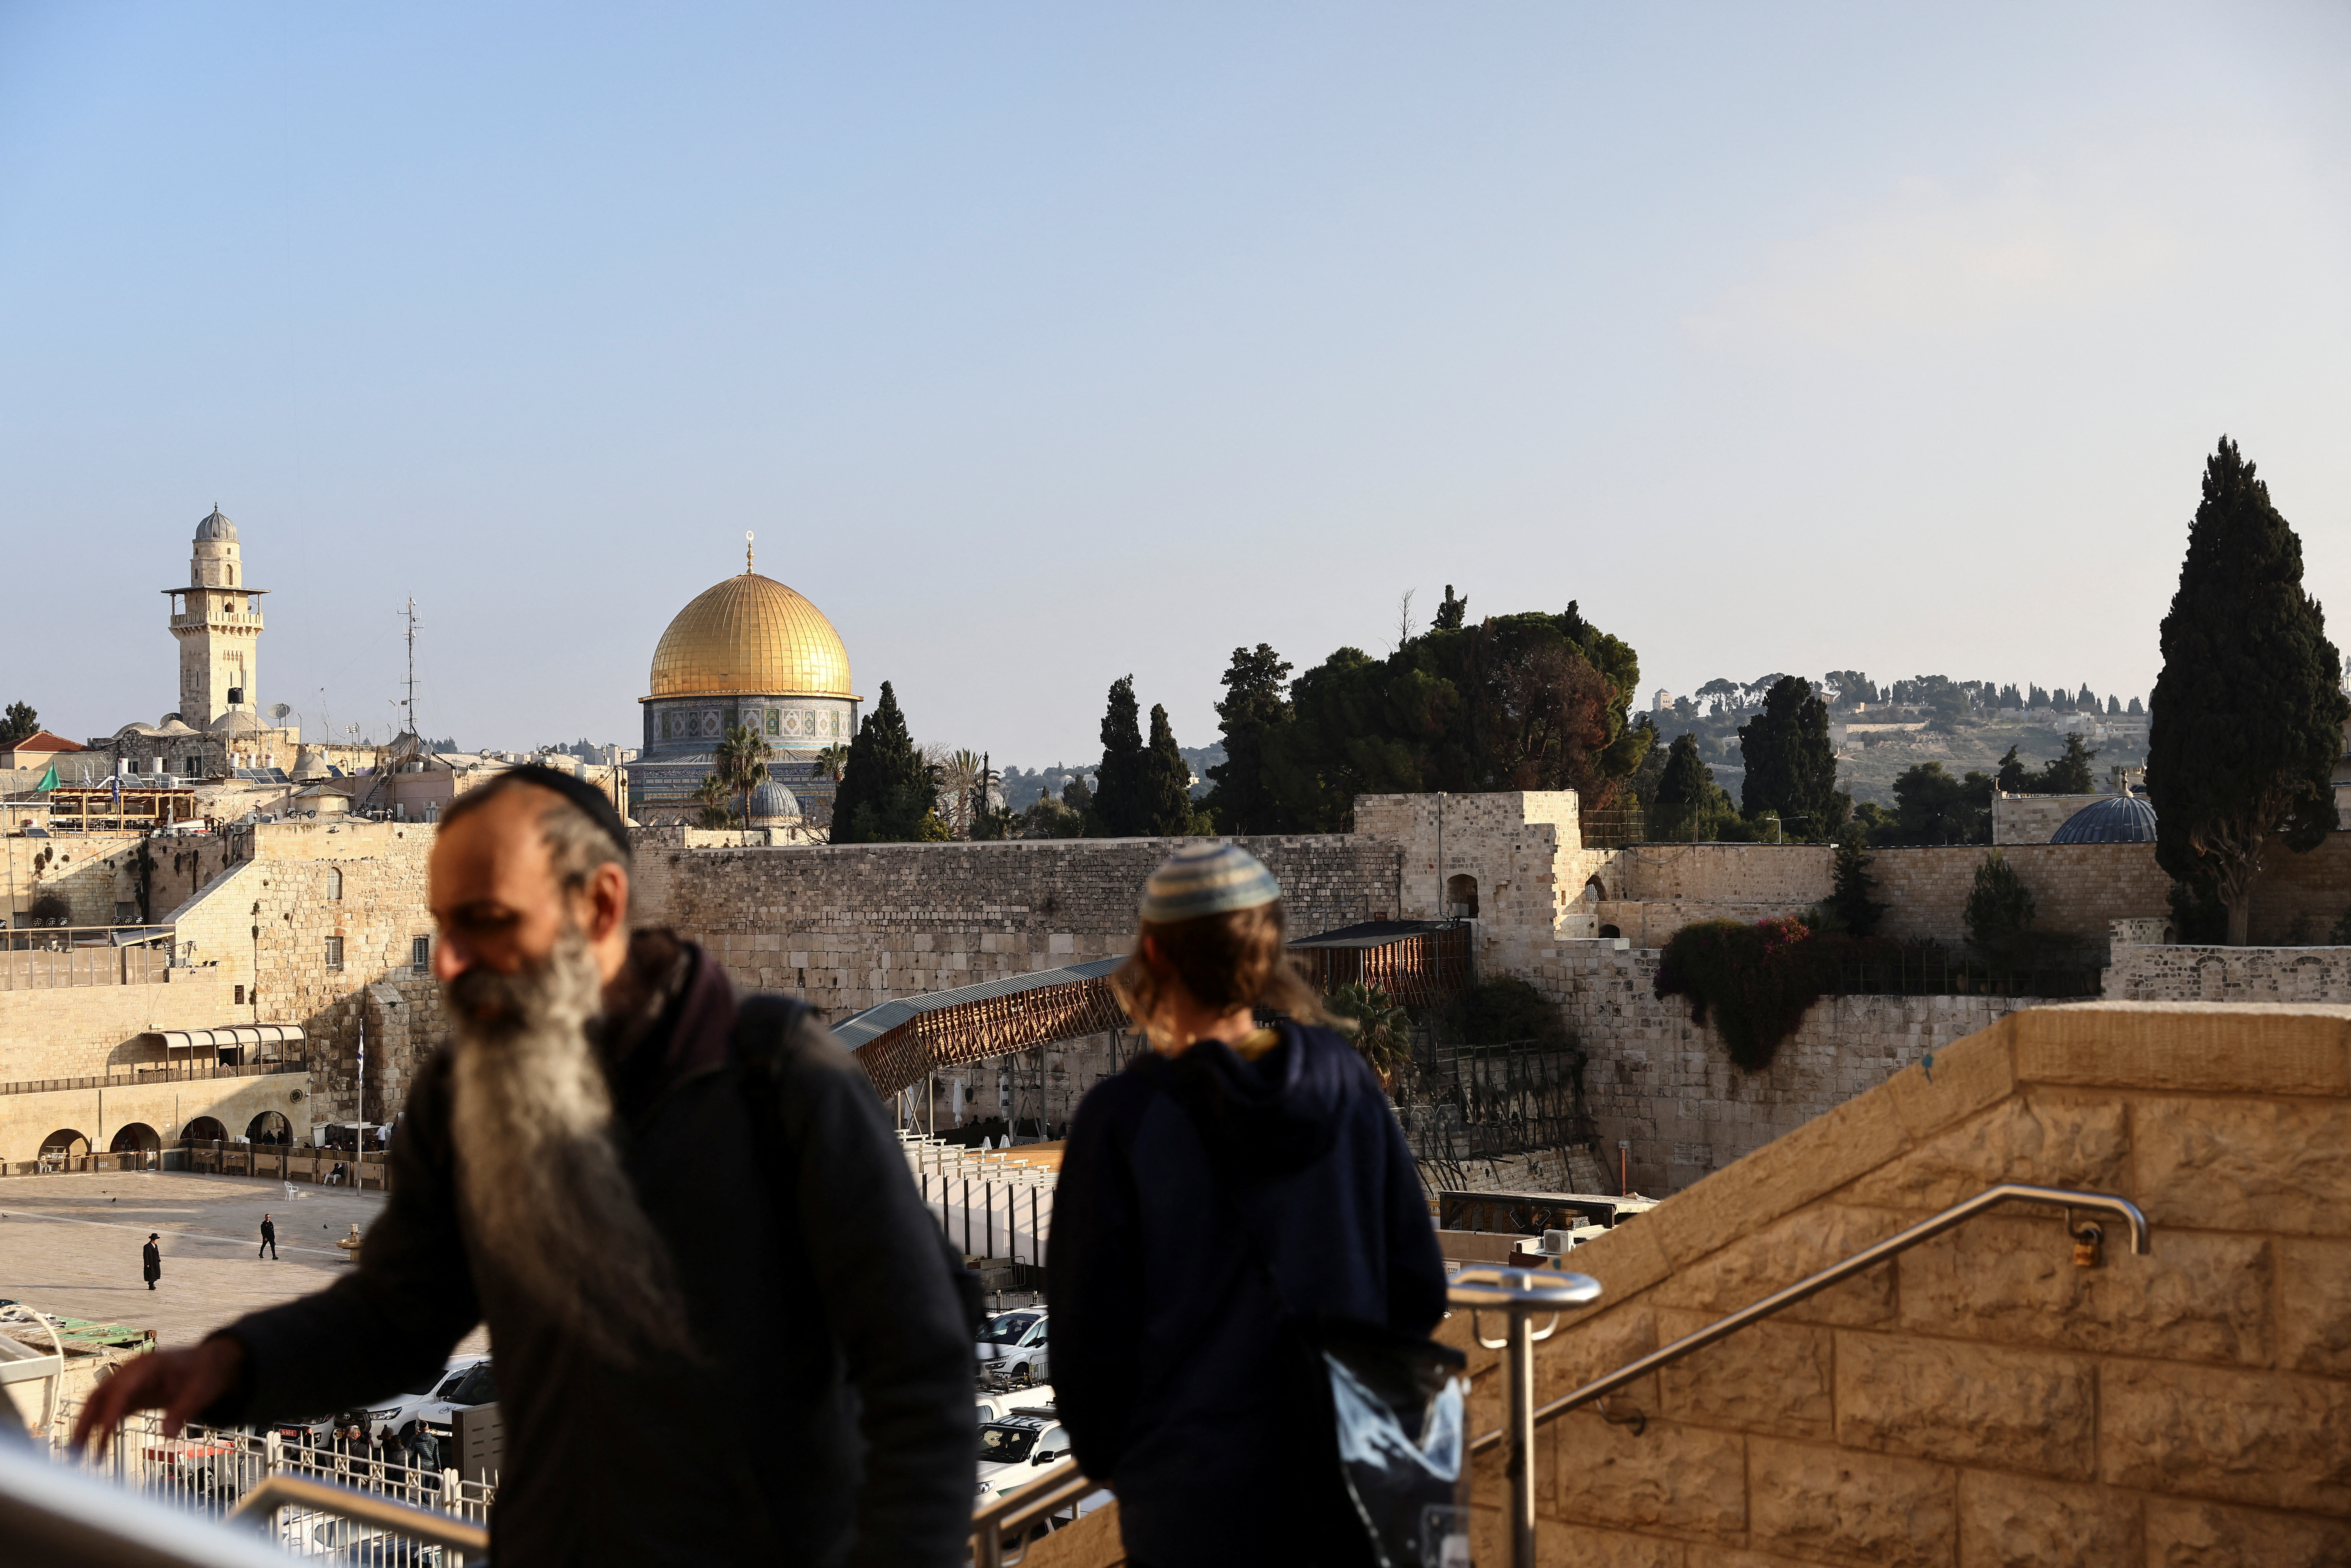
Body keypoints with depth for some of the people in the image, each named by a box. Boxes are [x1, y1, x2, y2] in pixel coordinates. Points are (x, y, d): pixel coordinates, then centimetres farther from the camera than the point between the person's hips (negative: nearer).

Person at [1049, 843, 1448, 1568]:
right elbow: (1419, 1289, 0)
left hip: (1192, 1502, -3)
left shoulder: (1122, 1119, -15)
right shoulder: (1348, 1086, -5)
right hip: (1347, 1488, 3)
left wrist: (1107, 1455, 9)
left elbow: (1089, 1330, -9)